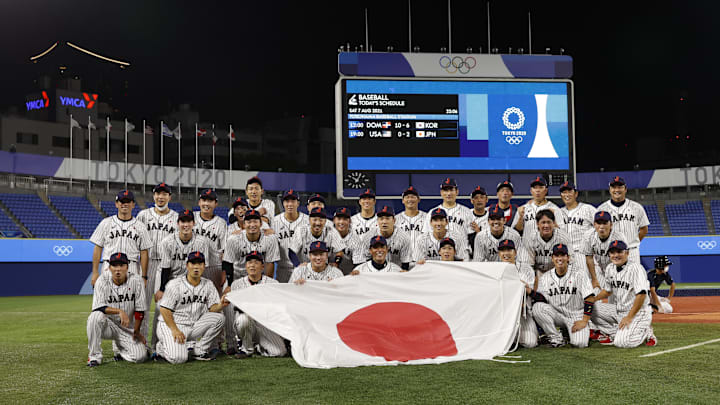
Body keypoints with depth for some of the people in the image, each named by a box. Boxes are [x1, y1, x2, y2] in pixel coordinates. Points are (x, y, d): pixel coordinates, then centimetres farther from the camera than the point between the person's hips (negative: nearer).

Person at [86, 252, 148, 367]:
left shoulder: (136, 281, -9)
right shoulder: (102, 280, -10)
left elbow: (140, 309, -4)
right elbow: (98, 307, -20)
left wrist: (136, 331, -1)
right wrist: (119, 311, -33)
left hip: (128, 328, 1)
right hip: (107, 326, -1)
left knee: (140, 356, -19)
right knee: (96, 316, -35)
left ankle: (119, 348, 16)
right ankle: (95, 355, -16)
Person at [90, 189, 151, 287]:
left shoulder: (140, 226, 8)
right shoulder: (106, 223, 8)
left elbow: (144, 253, 5)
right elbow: (98, 248, 7)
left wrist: (144, 276, -1)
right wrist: (95, 272, 0)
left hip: (132, 271, 0)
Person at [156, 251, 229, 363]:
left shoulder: (208, 285, 6)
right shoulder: (175, 284, -9)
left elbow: (212, 308, -1)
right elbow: (164, 309, -12)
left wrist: (220, 306, -26)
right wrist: (175, 330, -21)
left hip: (193, 327, 5)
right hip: (170, 325, -5)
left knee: (219, 317, -17)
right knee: (178, 358, -27)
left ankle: (200, 351, -3)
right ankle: (162, 347, 9)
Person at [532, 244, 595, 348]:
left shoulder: (579, 275, -5)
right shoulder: (545, 278, 3)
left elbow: (590, 299, -9)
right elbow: (541, 300, -3)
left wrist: (584, 321, -15)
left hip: (576, 316, -2)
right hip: (556, 315, 2)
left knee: (580, 343, -28)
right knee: (537, 307, -27)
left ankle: (570, 332, 11)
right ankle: (556, 337, -10)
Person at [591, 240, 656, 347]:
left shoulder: (635, 268, -17)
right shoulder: (610, 268, 7)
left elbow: (641, 295, -24)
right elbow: (607, 291, 19)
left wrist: (629, 317, -25)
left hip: (638, 312, -7)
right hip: (618, 310, 8)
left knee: (621, 342, -26)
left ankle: (646, 332, 4)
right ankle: (614, 334, 3)